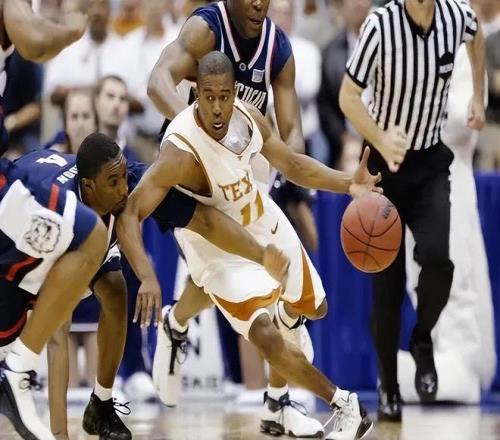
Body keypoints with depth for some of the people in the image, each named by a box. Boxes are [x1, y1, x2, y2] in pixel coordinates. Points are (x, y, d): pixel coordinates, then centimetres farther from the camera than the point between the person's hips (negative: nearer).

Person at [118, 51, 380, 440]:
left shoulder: (246, 116, -16)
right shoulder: (181, 150, -36)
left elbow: (291, 164, 1)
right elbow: (130, 215, -38)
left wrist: (348, 184, -14)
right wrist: (148, 279, -52)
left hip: (265, 224, 7)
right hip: (222, 250, -7)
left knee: (314, 308, 22)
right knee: (266, 337, -23)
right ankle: (346, 406, -6)